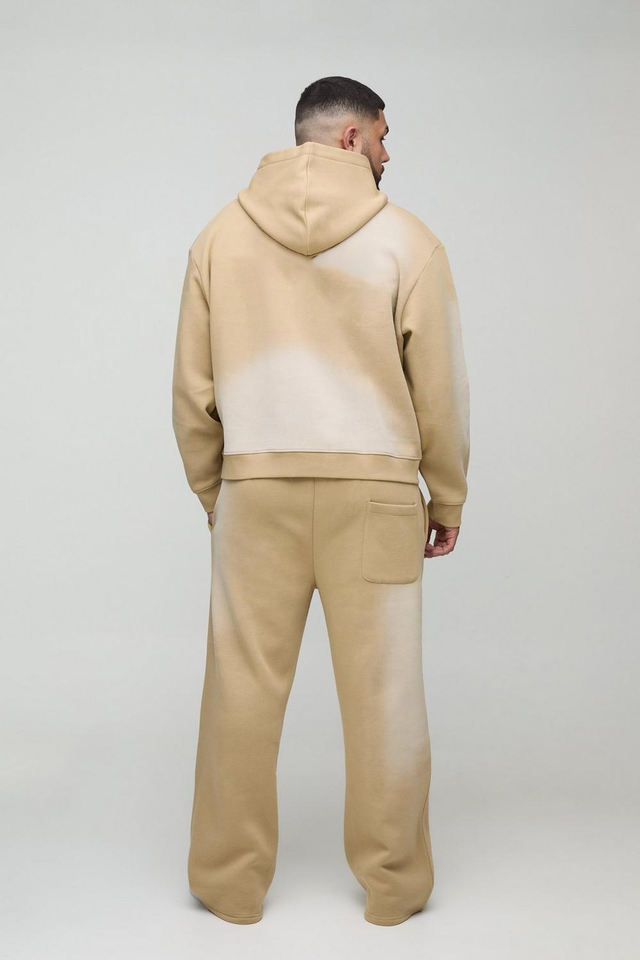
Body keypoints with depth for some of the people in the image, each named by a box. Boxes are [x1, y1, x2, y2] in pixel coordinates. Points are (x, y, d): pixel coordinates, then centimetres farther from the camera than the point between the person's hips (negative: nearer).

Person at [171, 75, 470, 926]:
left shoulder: (222, 235, 6)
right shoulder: (406, 239, -1)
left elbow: (193, 390, 6)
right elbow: (441, 389, -1)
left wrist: (211, 491, 16)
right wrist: (448, 500, 10)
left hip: (255, 486, 2)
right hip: (374, 488, -1)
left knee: (243, 689, 9)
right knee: (383, 692, 8)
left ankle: (230, 883, 21)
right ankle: (393, 885, 21)